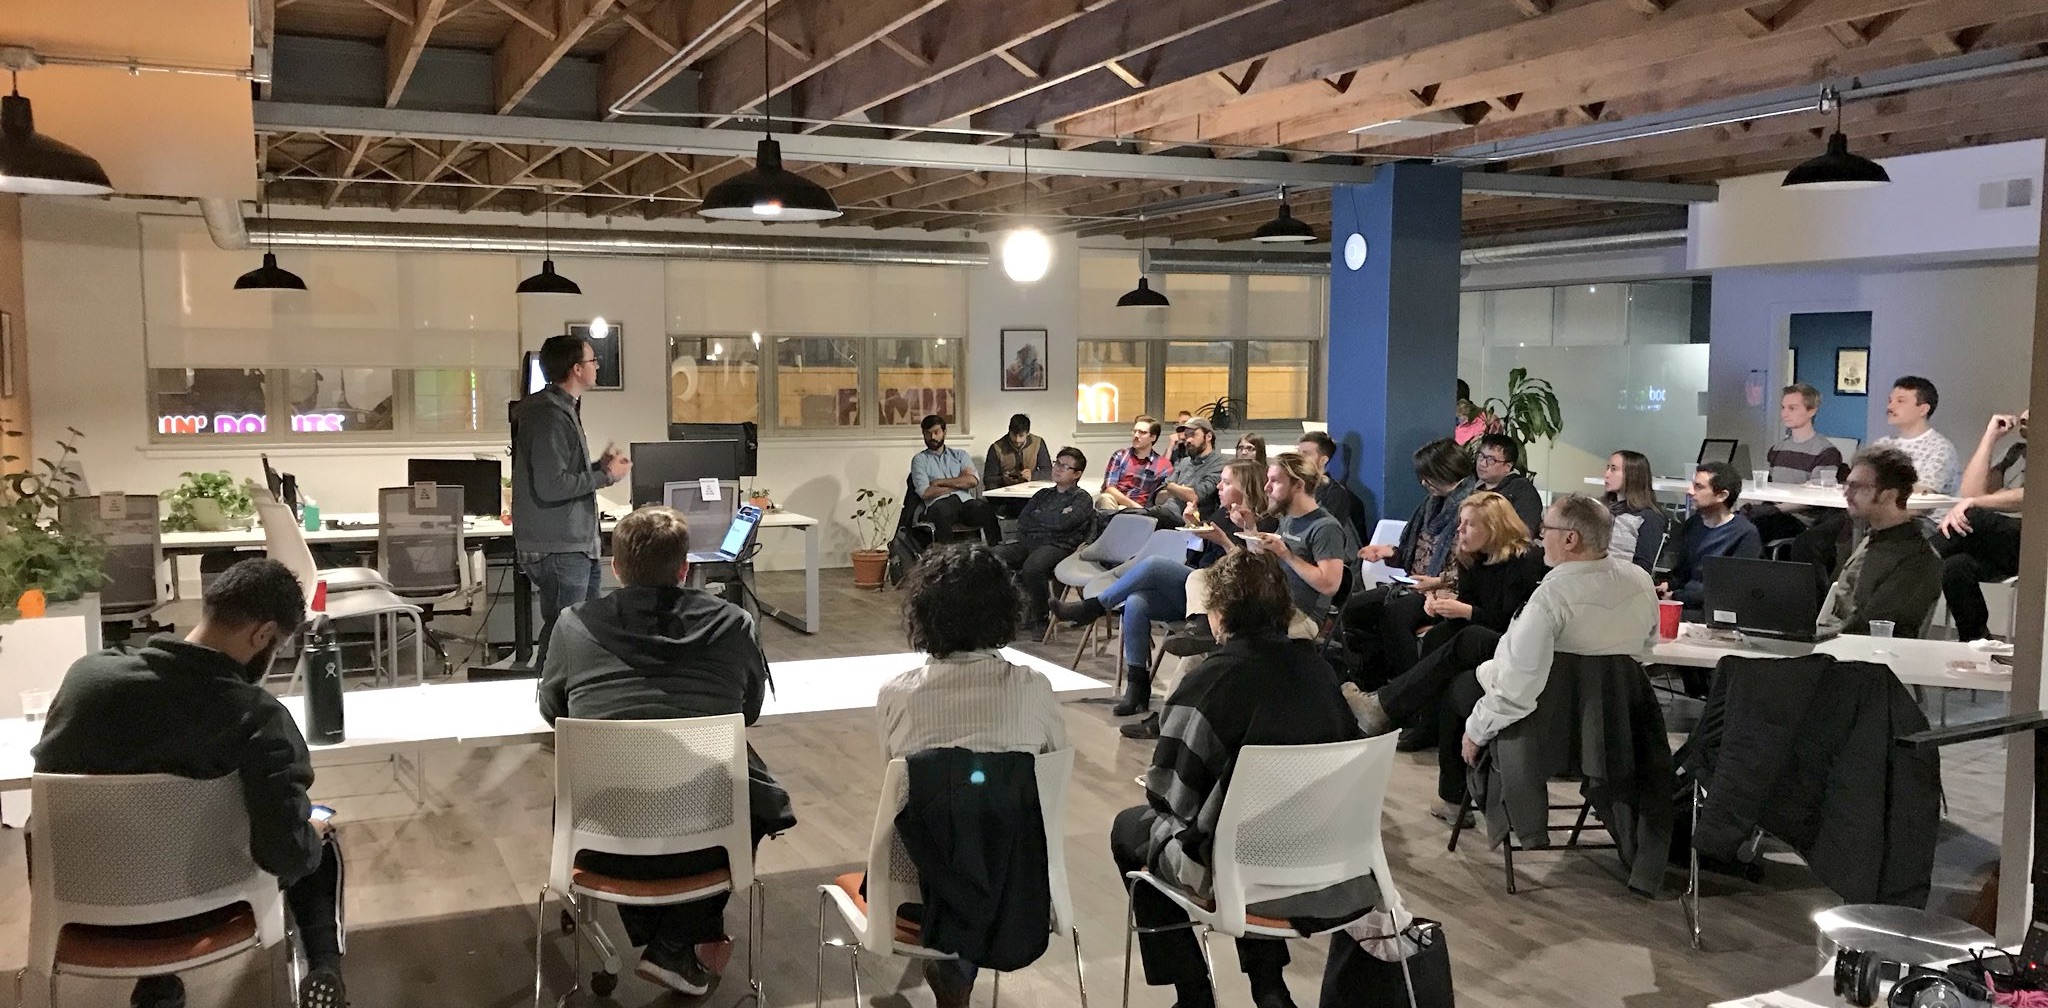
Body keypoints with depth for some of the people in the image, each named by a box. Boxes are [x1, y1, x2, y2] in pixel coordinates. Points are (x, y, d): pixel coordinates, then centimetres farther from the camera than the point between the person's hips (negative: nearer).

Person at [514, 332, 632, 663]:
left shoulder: (564, 410, 16)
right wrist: (606, 476, -15)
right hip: (558, 550, -11)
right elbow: (551, 487, -24)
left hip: (576, 546, 11)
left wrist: (598, 466, 10)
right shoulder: (550, 416, -17)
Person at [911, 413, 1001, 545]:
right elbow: (925, 493, 0)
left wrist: (940, 482, 2)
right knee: (943, 512, -40)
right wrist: (960, 483, 5)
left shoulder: (960, 455, 25)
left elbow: (973, 480, 6)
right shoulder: (919, 459, 17)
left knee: (985, 509, -32)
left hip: (966, 500, 2)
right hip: (939, 503, -2)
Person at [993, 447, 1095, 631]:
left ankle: (1040, 617, -17)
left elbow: (1062, 523, -10)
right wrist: (1050, 519, -1)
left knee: (1032, 567, -38)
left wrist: (1037, 515, 7)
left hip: (1058, 545, -6)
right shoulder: (1043, 494, 28)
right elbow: (1022, 523, 15)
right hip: (1029, 542, 6)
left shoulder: (1082, 498, 8)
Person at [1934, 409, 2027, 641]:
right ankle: (1975, 640, -16)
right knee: (1955, 567, -27)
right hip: (2000, 542, 5)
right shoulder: (2017, 451, 24)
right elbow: (1972, 492, 11)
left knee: (1972, 517, -33)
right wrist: (1990, 436, 9)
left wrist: (1973, 503, -22)